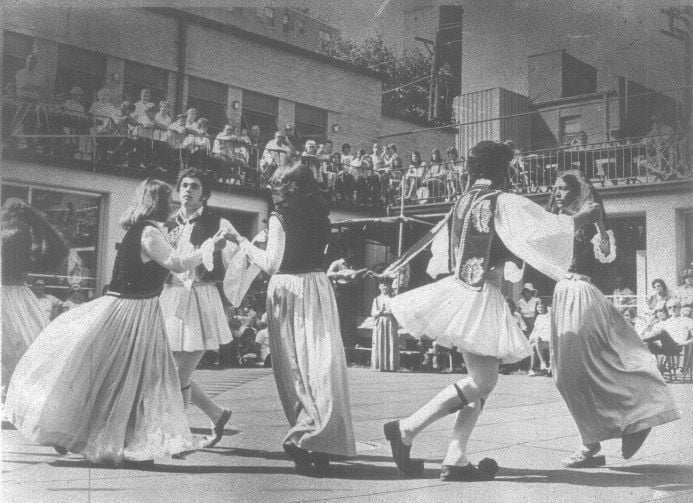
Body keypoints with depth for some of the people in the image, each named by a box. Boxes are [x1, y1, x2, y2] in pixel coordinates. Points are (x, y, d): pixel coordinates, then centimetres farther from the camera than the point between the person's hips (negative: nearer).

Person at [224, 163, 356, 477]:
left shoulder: (280, 219, -6)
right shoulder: (320, 218, 9)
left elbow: (271, 264, -12)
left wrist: (242, 241, -2)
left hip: (287, 290, -3)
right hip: (317, 286, 4)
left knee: (294, 365, 4)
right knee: (321, 361, 2)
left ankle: (304, 438, 3)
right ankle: (322, 443, -1)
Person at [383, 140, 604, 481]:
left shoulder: (462, 202, 12)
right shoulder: (504, 203, -9)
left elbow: (441, 247, 23)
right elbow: (547, 228, -10)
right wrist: (584, 217, 7)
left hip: (460, 290, 8)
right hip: (479, 298, -8)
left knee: (483, 380, 10)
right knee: (481, 381, -5)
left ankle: (455, 460, 7)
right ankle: (406, 429, -7)